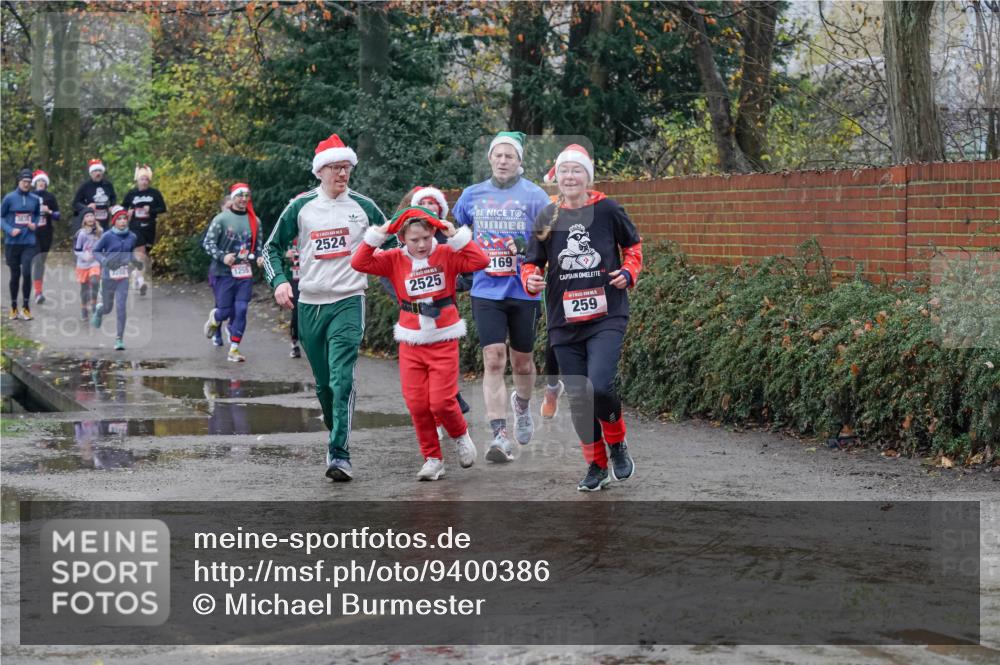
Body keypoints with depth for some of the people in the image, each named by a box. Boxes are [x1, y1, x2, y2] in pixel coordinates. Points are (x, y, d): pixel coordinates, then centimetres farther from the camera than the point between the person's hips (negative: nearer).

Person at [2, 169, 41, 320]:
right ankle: (13, 306, 22)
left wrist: (35, 224, -1)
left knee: (27, 273, -11)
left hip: (29, 243, 1)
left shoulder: (35, 199, 3)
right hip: (12, 243, -1)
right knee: (15, 275, 7)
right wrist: (10, 230, -13)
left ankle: (26, 306, 2)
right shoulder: (9, 198, -4)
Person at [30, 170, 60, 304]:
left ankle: (38, 289, 22)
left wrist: (49, 211, -11)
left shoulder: (50, 197, 7)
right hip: (32, 233, -3)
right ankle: (38, 292, -20)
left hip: (46, 234, 3)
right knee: (37, 261, -14)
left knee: (42, 261, 10)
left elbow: (57, 216, 6)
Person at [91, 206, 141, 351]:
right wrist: (105, 261, -21)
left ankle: (119, 339, -1)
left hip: (123, 278, 2)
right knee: (108, 308, 13)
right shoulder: (107, 236, -11)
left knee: (121, 308, -9)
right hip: (108, 276, -2)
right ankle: (99, 309, 52)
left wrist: (135, 261, 0)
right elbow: (96, 251, -3)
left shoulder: (132, 237, 1)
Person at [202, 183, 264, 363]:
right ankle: (214, 318, 38)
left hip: (245, 274, 3)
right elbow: (207, 243, -6)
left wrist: (258, 257, -2)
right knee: (225, 311, 1)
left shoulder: (254, 221, 7)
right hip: (223, 273, -3)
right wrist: (222, 256, -20)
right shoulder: (222, 219, -6)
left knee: (241, 311, -4)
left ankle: (234, 349, 2)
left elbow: (258, 245, 19)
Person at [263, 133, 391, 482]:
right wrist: (279, 281, -6)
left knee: (342, 379, -17)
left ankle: (339, 454, -21)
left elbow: (391, 244, 16)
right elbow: (272, 248, 11)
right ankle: (337, 436, 32)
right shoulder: (301, 207, 4)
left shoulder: (364, 206, 4)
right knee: (323, 383, 11)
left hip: (348, 302, -2)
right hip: (309, 305, 2)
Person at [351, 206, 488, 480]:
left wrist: (456, 236, -18)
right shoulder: (394, 260, -1)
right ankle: (433, 459, 16)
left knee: (441, 402, -8)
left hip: (444, 342, -2)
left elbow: (480, 261, -18)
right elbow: (359, 263, -9)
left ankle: (461, 435, 24)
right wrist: (377, 236, -14)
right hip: (411, 345, 2)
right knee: (417, 405, 2)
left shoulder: (446, 255, -5)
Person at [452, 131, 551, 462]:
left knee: (522, 362, 12)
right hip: (486, 291, 1)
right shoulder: (472, 195, 7)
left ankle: (521, 405, 44)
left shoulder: (534, 195, -2)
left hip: (524, 290, -1)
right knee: (493, 360, -11)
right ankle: (500, 435, -14)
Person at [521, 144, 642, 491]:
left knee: (598, 386, -21)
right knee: (578, 398, 5)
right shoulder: (547, 218, 4)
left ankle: (618, 445, 7)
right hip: (564, 322, 3)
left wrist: (628, 272, -3)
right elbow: (532, 262, 13)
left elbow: (634, 244, 14)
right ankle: (596, 464, 23)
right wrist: (530, 279, -8)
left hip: (607, 317, -3)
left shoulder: (607, 210, -2)